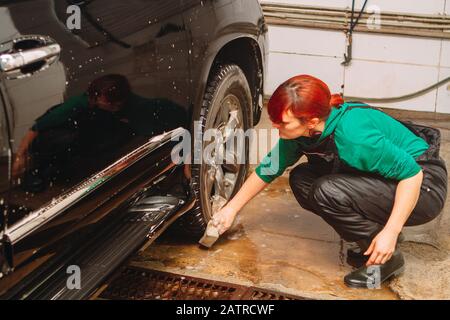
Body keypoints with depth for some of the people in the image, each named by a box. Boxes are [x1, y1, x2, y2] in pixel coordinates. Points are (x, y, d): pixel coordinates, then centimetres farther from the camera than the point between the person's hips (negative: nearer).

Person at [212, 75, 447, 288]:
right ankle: (370, 246, 7)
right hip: (380, 182, 8)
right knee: (301, 180, -2)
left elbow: (411, 173, -28)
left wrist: (390, 232, -28)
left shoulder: (351, 135, -33)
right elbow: (268, 170, 5)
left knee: (328, 192, -26)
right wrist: (231, 209, 9)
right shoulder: (300, 132, -9)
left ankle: (388, 258, -7)